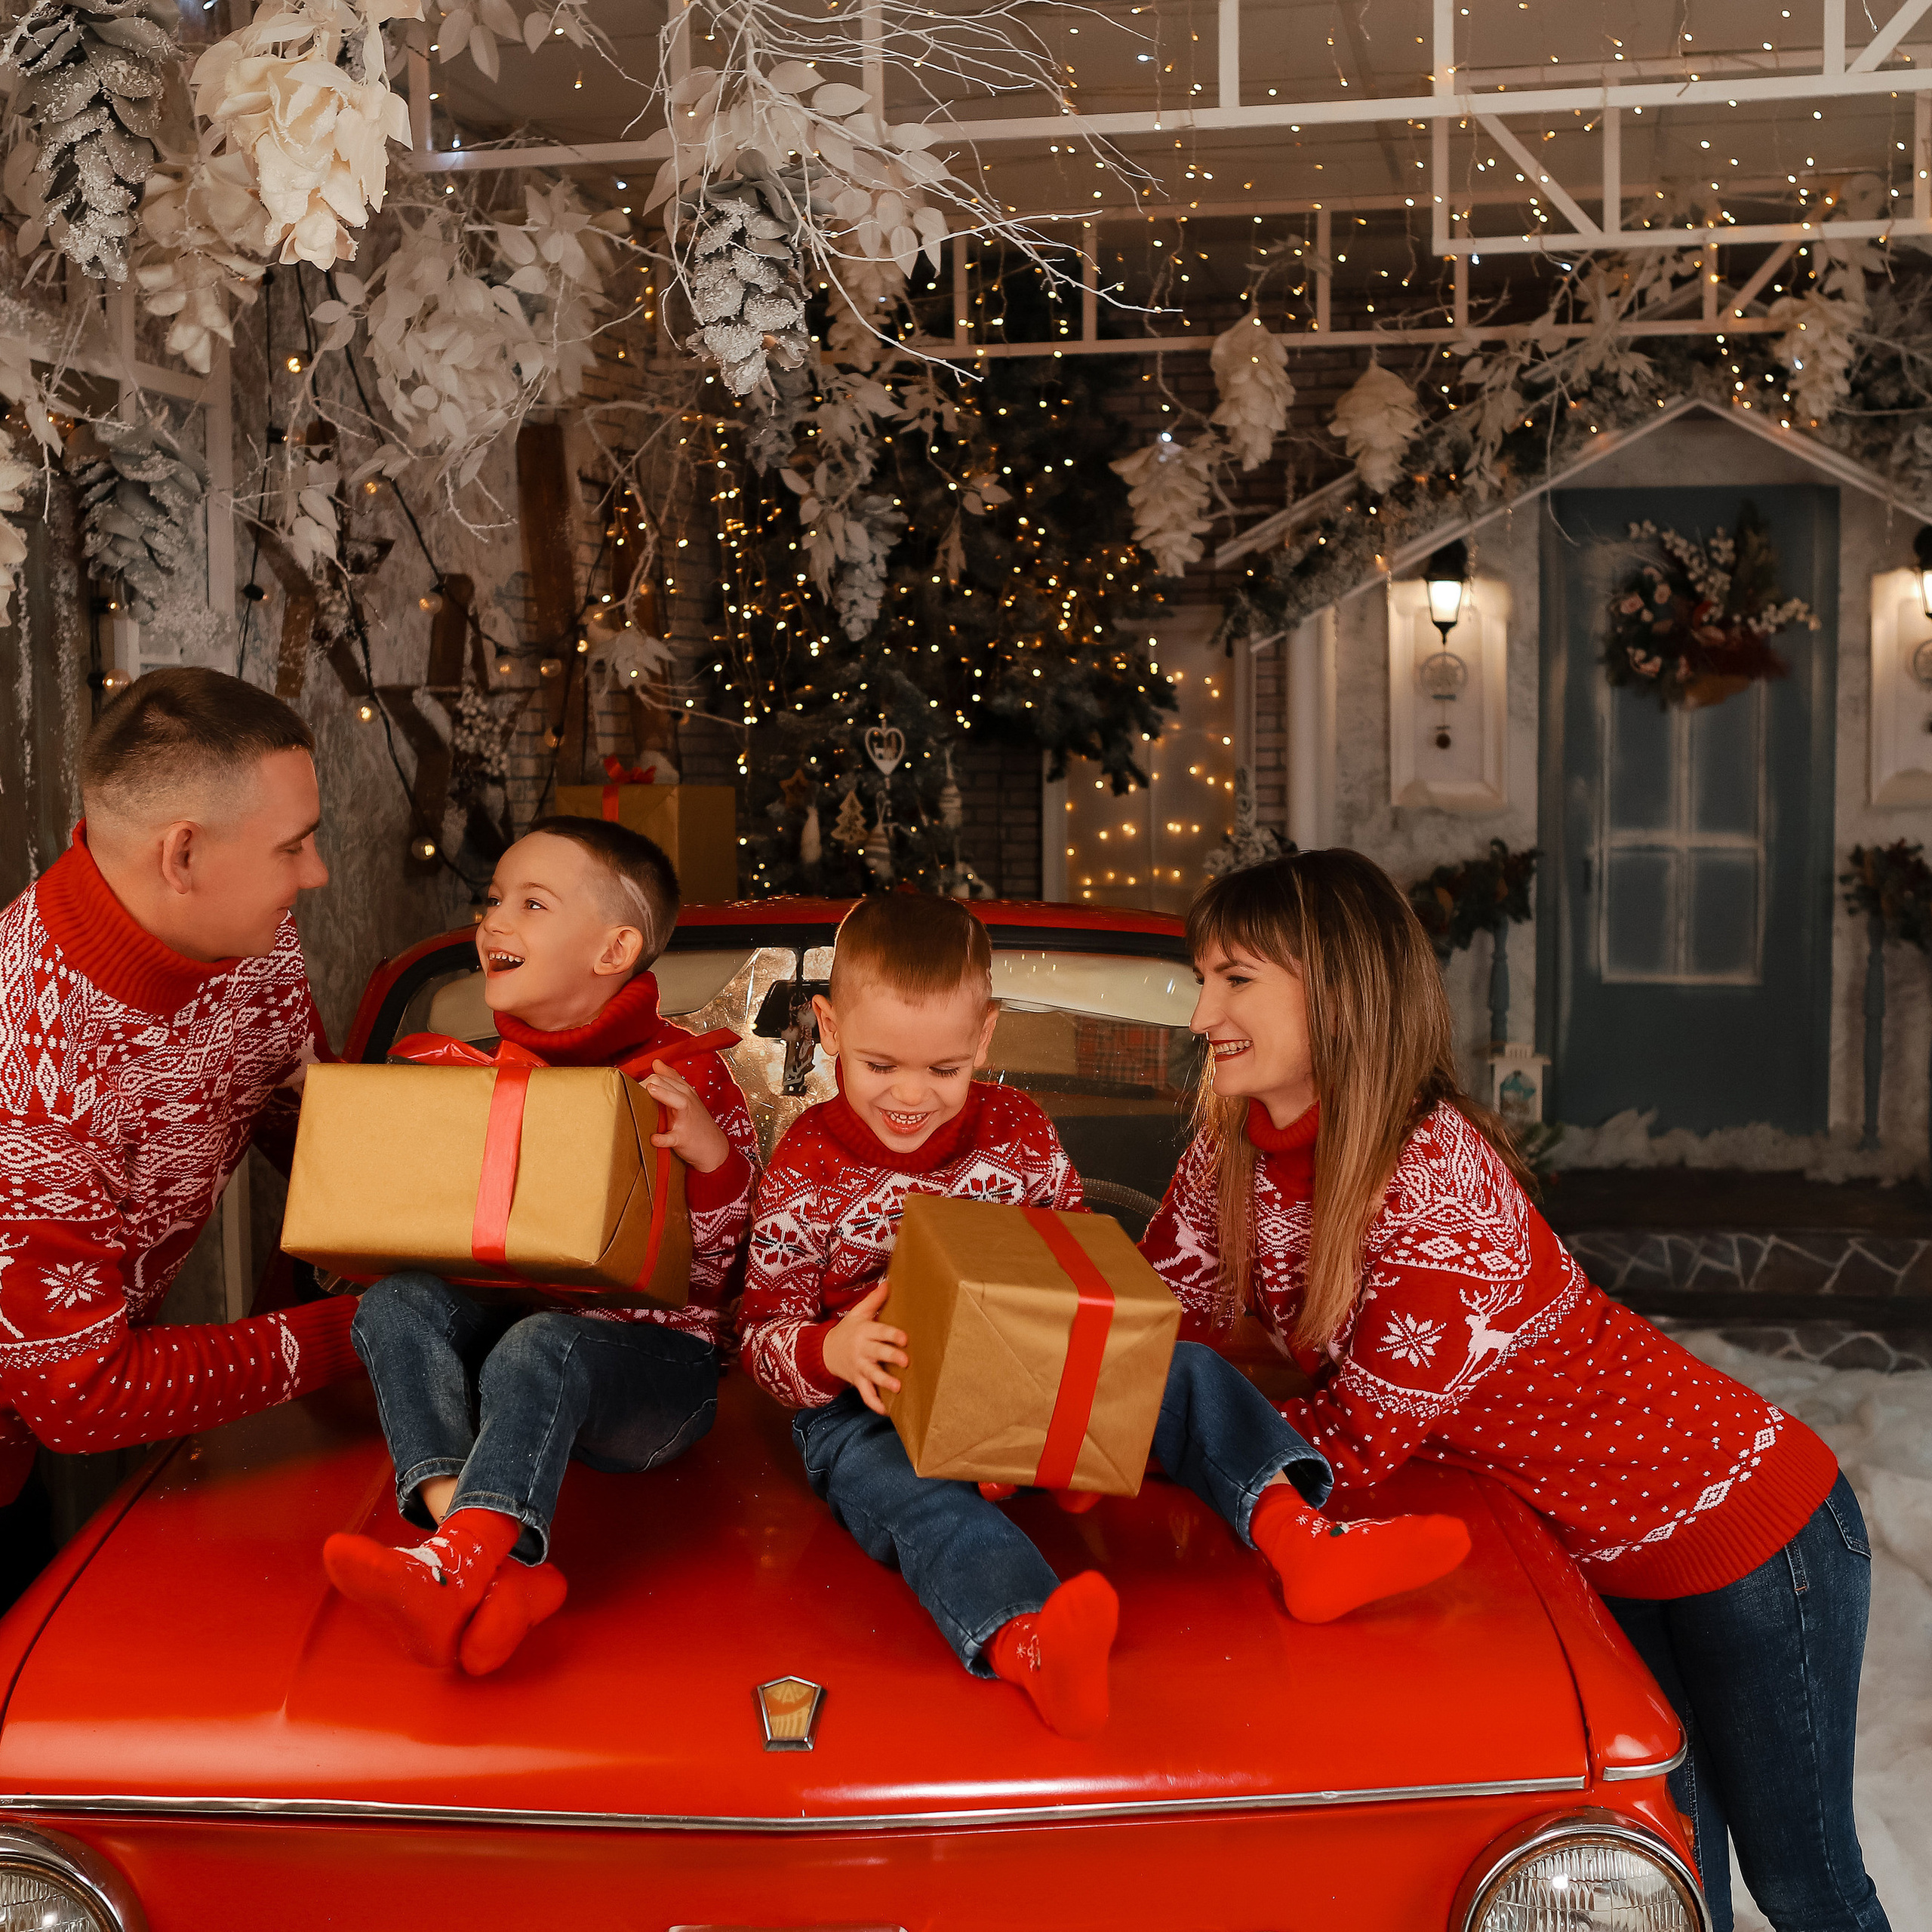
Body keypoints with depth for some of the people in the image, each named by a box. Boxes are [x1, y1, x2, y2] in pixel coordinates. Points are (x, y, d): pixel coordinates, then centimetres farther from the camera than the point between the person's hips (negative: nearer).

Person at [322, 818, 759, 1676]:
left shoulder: (686, 1075, -6)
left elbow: (713, 1260, -8)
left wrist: (711, 1151, -27)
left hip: (648, 1353, -5)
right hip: (499, 1317, 6)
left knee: (538, 1347, -35)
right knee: (397, 1303, -21)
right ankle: (499, 1567, -39)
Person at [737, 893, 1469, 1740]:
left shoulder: (1020, 1129, 3)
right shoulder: (806, 1170, -7)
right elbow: (764, 1333, -5)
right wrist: (831, 1352, -28)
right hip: (870, 1409, -5)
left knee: (1186, 1372, -11)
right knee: (919, 1497, -38)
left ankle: (1299, 1536, -30)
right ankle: (1027, 1642, -69)